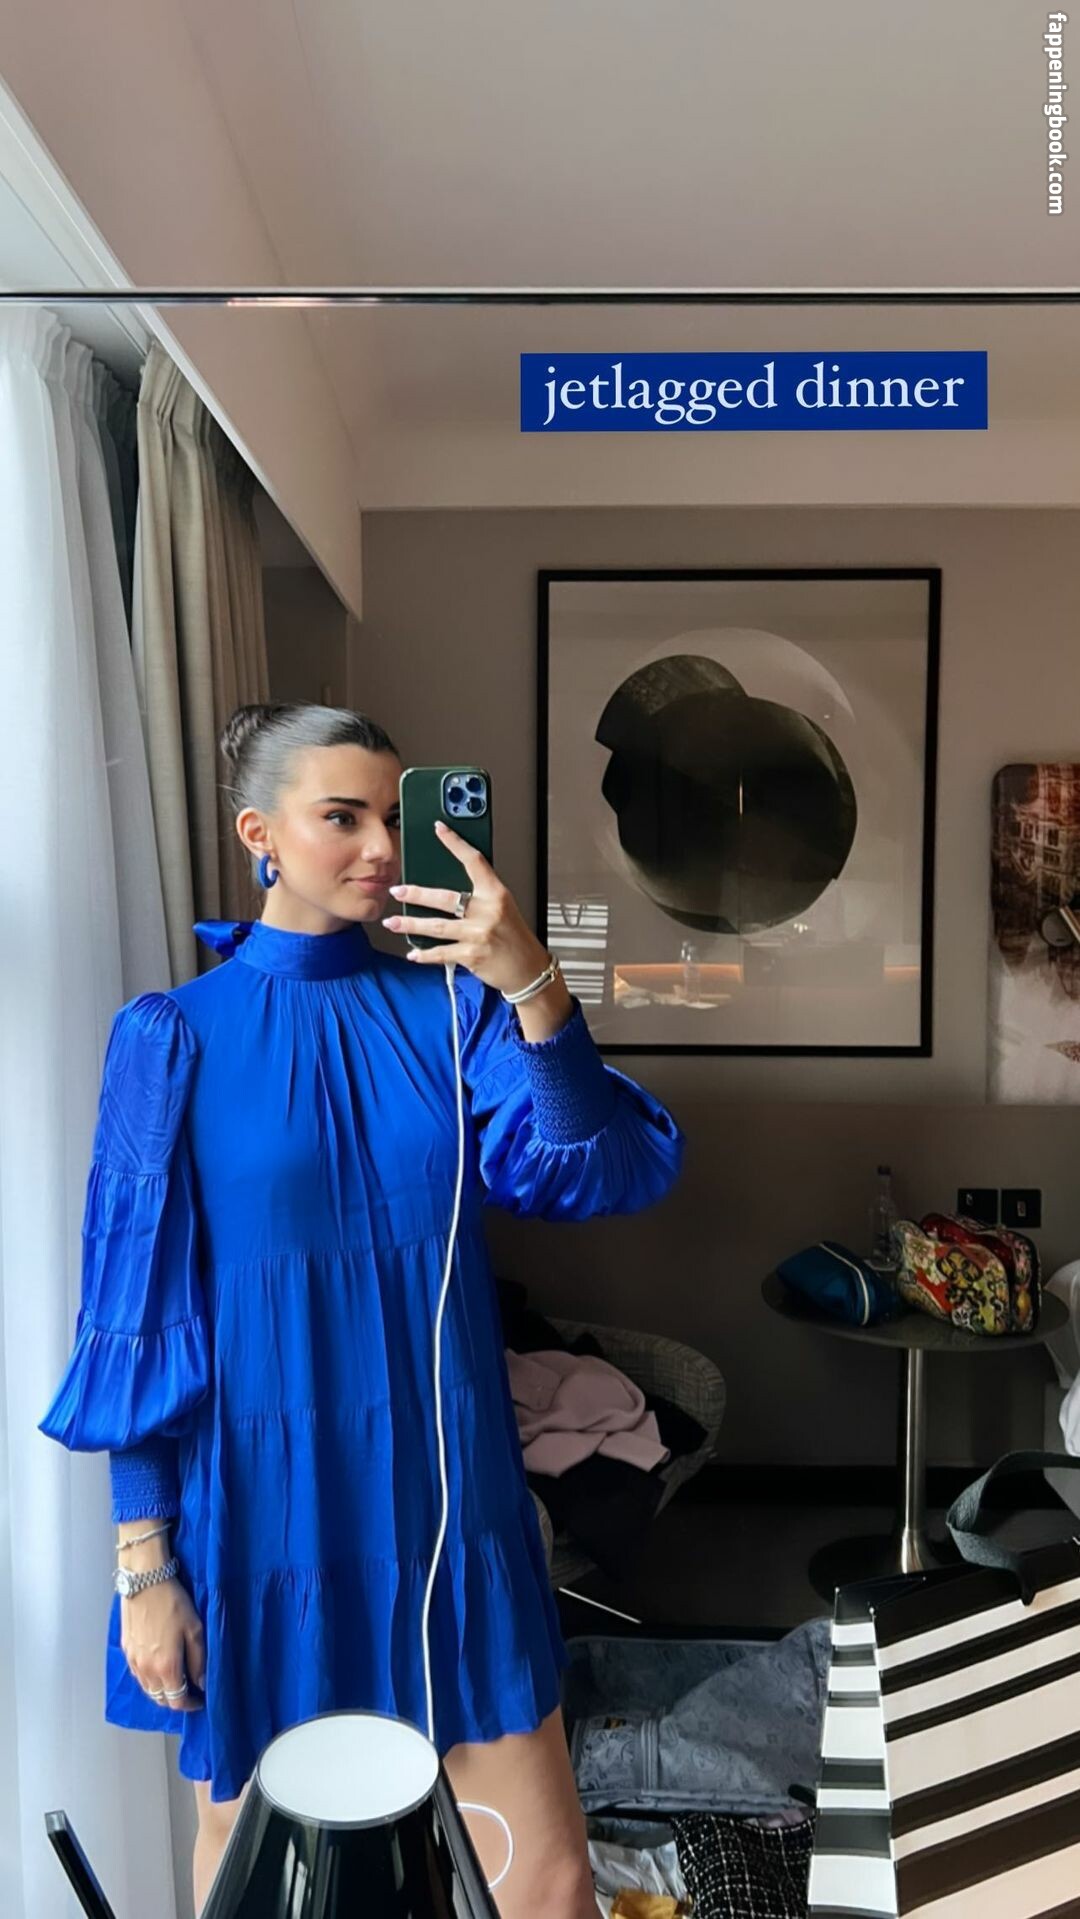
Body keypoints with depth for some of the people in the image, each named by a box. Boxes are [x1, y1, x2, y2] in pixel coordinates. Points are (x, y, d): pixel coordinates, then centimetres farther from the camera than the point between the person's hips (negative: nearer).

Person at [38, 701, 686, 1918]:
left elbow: (593, 1175, -14)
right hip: (263, 1502, -2)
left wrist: (534, 987, -28)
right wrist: (144, 1561, -4)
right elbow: (138, 1314, -5)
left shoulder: (450, 1006, -1)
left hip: (445, 1489, 2)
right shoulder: (177, 1035, -7)